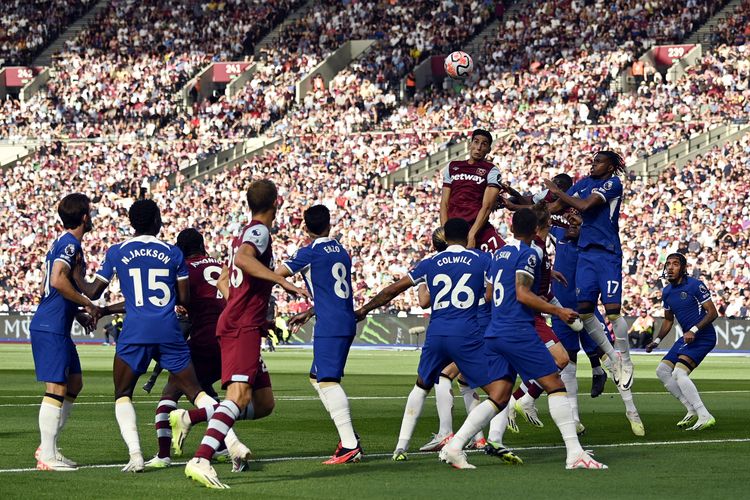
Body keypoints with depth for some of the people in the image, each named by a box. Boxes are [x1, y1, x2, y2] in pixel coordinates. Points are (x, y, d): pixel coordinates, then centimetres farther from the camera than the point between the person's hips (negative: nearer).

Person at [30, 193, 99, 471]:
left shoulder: (61, 243, 18)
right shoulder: (71, 244, -12)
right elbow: (58, 281, -25)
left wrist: (78, 314, 20)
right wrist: (87, 305, -15)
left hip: (56, 327, 10)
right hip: (51, 329, -10)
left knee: (74, 383, 15)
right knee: (56, 388, -9)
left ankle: (48, 447, 17)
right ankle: (47, 456, -9)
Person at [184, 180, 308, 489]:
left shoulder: (244, 233, 21)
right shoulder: (259, 231, -7)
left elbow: (224, 281, 29)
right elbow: (242, 259, -29)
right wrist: (283, 281, -30)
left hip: (236, 323, 10)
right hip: (243, 327, -10)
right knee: (239, 394, -22)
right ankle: (200, 461, -34)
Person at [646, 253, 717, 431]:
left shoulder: (695, 285, -14)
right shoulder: (667, 292, 11)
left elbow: (713, 313, -15)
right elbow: (668, 320, 23)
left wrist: (694, 330, -25)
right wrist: (657, 341, 11)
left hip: (703, 336, -9)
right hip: (687, 338, 9)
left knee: (679, 373, -23)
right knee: (662, 371, 6)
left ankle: (705, 416, -21)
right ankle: (692, 411, 10)